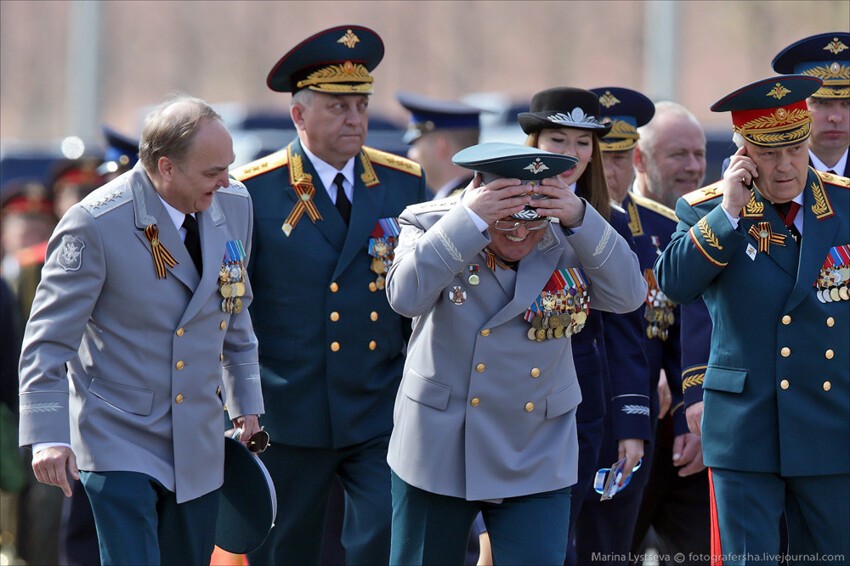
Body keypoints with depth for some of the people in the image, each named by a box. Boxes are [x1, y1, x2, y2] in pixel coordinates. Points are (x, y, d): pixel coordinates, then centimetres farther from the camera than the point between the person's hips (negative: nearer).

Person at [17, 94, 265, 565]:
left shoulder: (233, 206, 2)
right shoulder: (95, 224, -17)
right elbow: (49, 336, -14)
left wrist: (245, 401, 21)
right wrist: (47, 436, -21)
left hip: (199, 447, 6)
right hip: (118, 441, -6)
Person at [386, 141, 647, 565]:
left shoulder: (567, 239, -3)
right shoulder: (431, 225, -7)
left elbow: (628, 295, -15)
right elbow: (406, 296, -25)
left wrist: (580, 218, -26)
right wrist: (469, 221, -30)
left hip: (535, 464, 1)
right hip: (439, 452, -1)